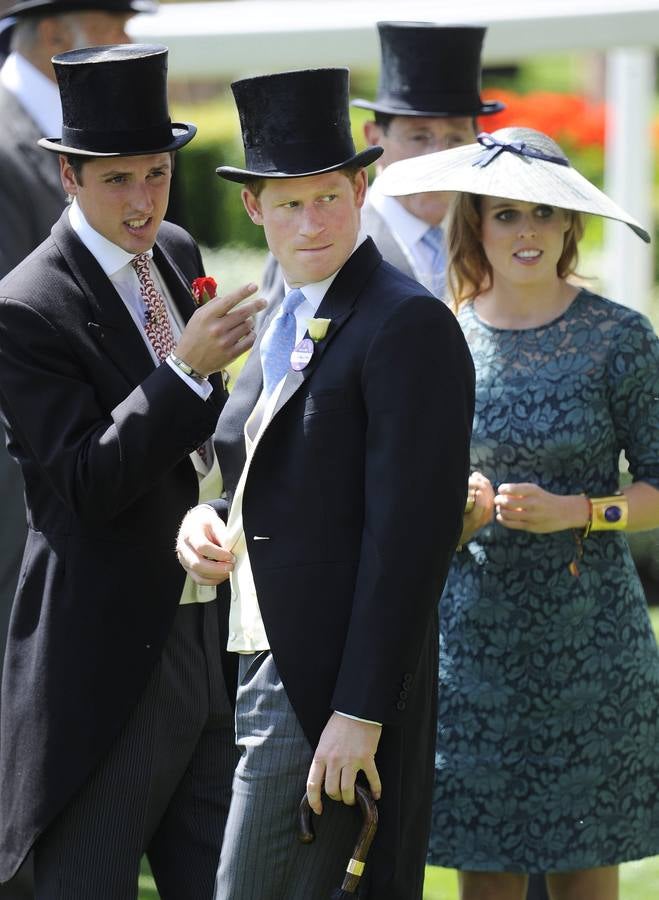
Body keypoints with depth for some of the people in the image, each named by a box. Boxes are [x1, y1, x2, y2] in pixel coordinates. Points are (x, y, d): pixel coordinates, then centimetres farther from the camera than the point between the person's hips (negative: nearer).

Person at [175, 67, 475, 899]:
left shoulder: (408, 326, -13)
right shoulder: (285, 325, 17)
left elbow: (409, 532, -18)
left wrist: (360, 713, -21)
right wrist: (205, 518, 2)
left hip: (338, 687, -9)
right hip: (261, 667, 9)